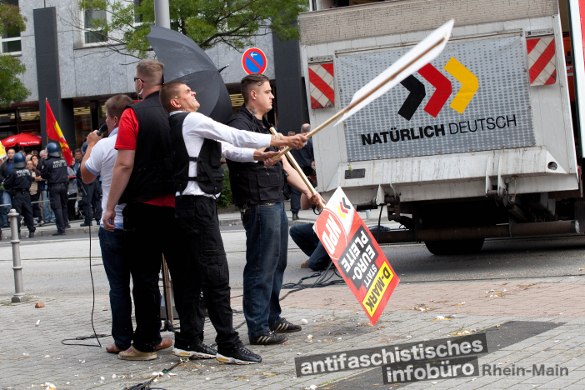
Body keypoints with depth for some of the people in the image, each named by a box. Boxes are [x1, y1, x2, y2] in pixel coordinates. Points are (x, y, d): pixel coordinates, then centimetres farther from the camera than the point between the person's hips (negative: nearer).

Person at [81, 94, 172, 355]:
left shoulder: (103, 146, -9)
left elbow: (86, 176, 7)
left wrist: (90, 146, 20)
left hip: (113, 226, -3)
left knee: (119, 286, 3)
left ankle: (122, 341, 6)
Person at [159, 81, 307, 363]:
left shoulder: (181, 126, 22)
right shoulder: (192, 121, -7)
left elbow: (226, 148, 22)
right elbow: (235, 137, -7)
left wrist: (255, 155, 11)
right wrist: (279, 141, 0)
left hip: (185, 205, 11)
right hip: (198, 203, -10)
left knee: (191, 274, 12)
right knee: (215, 273, -11)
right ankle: (228, 346, -12)